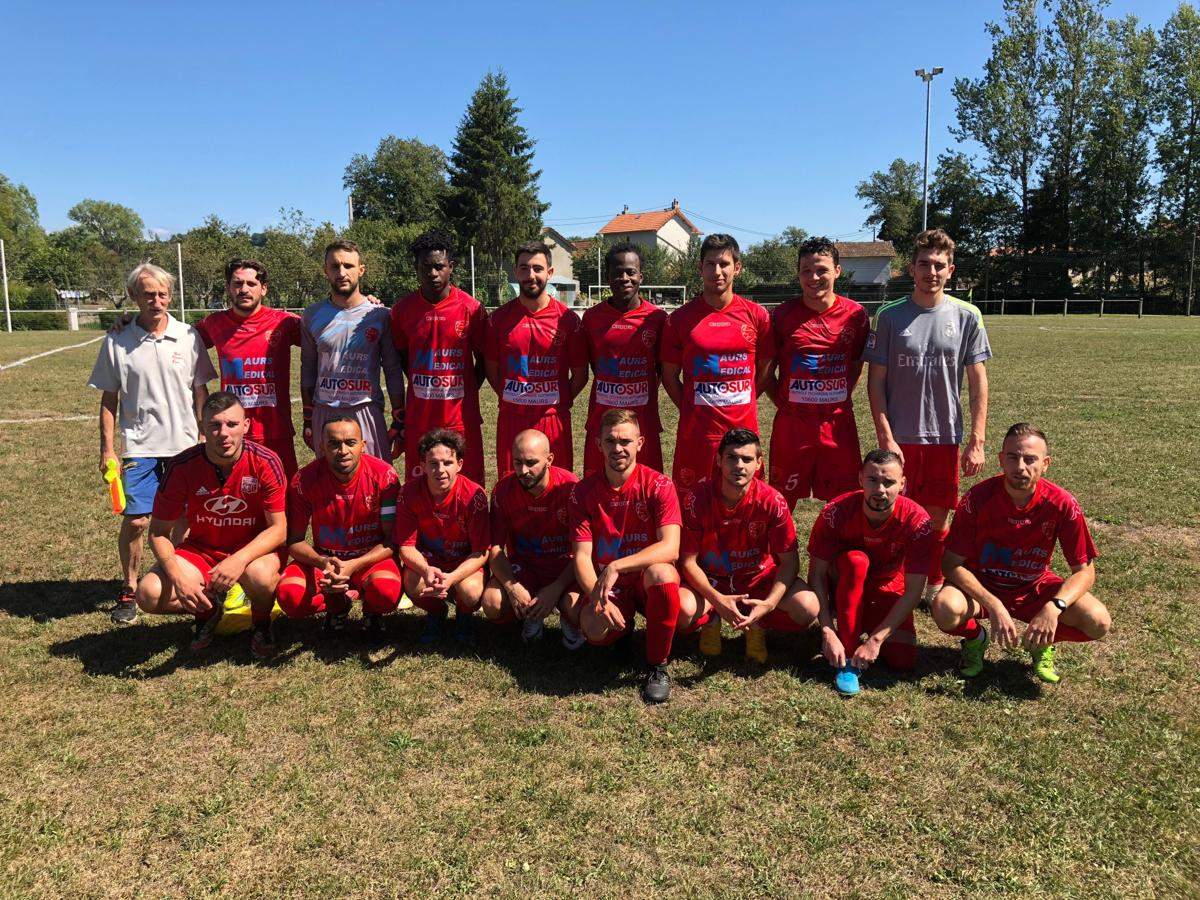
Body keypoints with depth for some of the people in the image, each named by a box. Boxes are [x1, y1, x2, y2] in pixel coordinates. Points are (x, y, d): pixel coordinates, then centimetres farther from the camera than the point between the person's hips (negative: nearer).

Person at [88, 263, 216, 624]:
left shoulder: (188, 336, 0)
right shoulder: (117, 342, -1)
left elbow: (200, 391, 6)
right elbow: (109, 400, 4)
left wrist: (205, 436, 3)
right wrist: (107, 449, 1)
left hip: (184, 443, 1)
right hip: (139, 446, -1)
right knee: (135, 520, -4)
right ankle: (128, 590, 15)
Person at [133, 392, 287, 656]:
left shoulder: (265, 462, -18)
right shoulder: (182, 467, -14)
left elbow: (278, 529, -16)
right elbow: (159, 532, -7)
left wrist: (239, 560, -33)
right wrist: (178, 577, -24)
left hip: (255, 547, -2)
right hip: (201, 550, 3)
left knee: (259, 575, -38)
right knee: (150, 594, -22)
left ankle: (261, 622, 0)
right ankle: (208, 608, 13)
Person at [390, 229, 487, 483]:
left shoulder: (470, 308, -4)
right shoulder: (402, 309, 2)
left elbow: (483, 358, 5)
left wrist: (465, 394, 2)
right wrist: (422, 388, 9)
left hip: (461, 415, -2)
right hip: (418, 415, 2)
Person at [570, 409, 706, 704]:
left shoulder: (658, 485, -11)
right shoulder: (584, 491, -4)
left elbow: (670, 548, -24)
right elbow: (581, 556, -9)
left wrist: (617, 566, -35)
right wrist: (599, 597, -27)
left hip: (648, 579, -1)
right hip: (606, 582, 2)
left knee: (660, 572, -38)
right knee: (595, 630, -30)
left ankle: (657, 665, -16)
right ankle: (625, 624, 11)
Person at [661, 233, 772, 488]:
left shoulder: (756, 315, 3)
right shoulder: (681, 318, 0)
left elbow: (765, 371, 11)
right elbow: (670, 376, 7)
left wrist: (739, 407, 8)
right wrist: (692, 410, 2)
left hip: (744, 429, 1)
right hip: (695, 431, -1)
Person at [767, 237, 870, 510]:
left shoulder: (855, 315, 0)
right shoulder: (782, 314, -2)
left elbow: (856, 365, 13)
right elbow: (766, 369, 6)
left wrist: (839, 400, 6)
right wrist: (783, 403, -2)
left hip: (838, 423, 1)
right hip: (791, 424, -1)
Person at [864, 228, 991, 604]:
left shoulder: (966, 316, 1)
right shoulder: (890, 316, -2)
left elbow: (978, 383, 2)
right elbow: (875, 382, -1)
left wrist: (977, 441, -3)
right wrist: (886, 438, -8)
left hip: (945, 437, 1)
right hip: (899, 438, -1)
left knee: (936, 520, 10)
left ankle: (934, 586, 28)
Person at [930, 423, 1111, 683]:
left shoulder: (1062, 504, -19)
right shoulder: (977, 498, -23)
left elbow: (1085, 571, -13)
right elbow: (952, 564, -19)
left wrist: (1054, 607, -32)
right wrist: (994, 607, -32)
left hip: (1035, 588, 2)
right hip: (981, 585, -1)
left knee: (1098, 622, -23)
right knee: (945, 609, -34)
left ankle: (1043, 643, 10)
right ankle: (975, 638, 4)